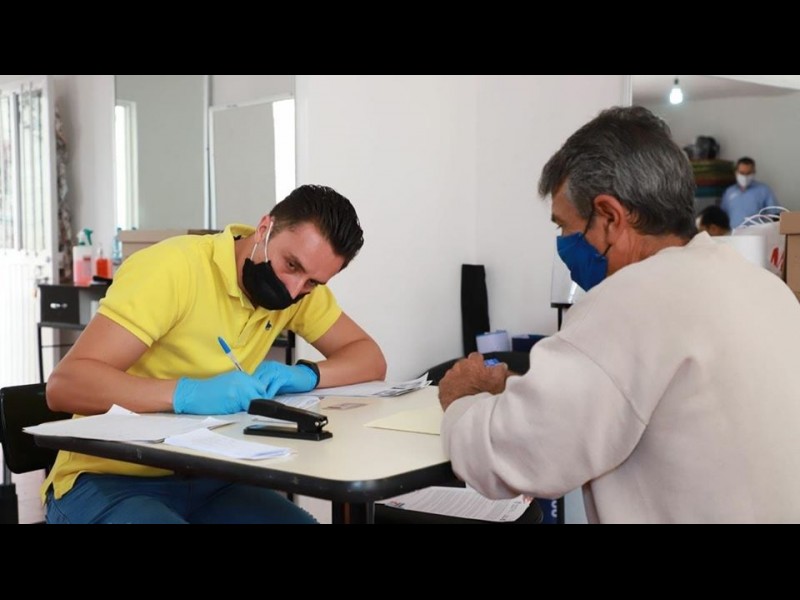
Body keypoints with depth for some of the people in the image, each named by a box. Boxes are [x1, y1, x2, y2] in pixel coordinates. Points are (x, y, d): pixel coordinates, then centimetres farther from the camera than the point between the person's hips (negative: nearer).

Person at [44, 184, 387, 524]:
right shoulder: (173, 269, -20)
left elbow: (370, 358, 3)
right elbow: (63, 385, -25)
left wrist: (307, 374, -16)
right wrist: (186, 394, -36)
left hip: (204, 480, 5)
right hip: (108, 480, -4)